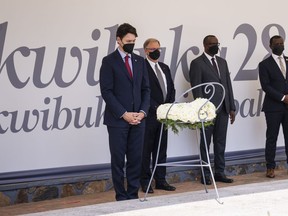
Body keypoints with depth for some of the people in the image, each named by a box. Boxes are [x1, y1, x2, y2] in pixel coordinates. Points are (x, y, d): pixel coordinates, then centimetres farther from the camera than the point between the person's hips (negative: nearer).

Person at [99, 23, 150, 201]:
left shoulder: (140, 61, 12)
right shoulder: (109, 61, -3)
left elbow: (146, 89, 12)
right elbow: (106, 91, -9)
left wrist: (143, 111, -3)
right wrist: (123, 114, -14)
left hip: (138, 118, 4)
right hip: (117, 119, -4)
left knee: (136, 159, 5)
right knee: (118, 160, 2)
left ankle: (133, 194, 13)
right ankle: (121, 197, 9)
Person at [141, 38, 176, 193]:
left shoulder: (165, 68, 17)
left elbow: (171, 88, 17)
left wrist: (168, 105, 2)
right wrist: (156, 107, -17)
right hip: (149, 115, -7)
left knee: (161, 148, 10)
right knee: (146, 149, 0)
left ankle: (160, 180, 16)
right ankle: (145, 182, 5)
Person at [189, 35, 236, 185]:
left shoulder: (222, 62, 15)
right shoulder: (197, 63, -4)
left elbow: (228, 84, 14)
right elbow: (196, 88, -9)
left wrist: (232, 107, 9)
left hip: (223, 109, 6)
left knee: (220, 142, 9)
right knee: (206, 142, 2)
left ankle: (219, 172, 15)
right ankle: (205, 174, 8)